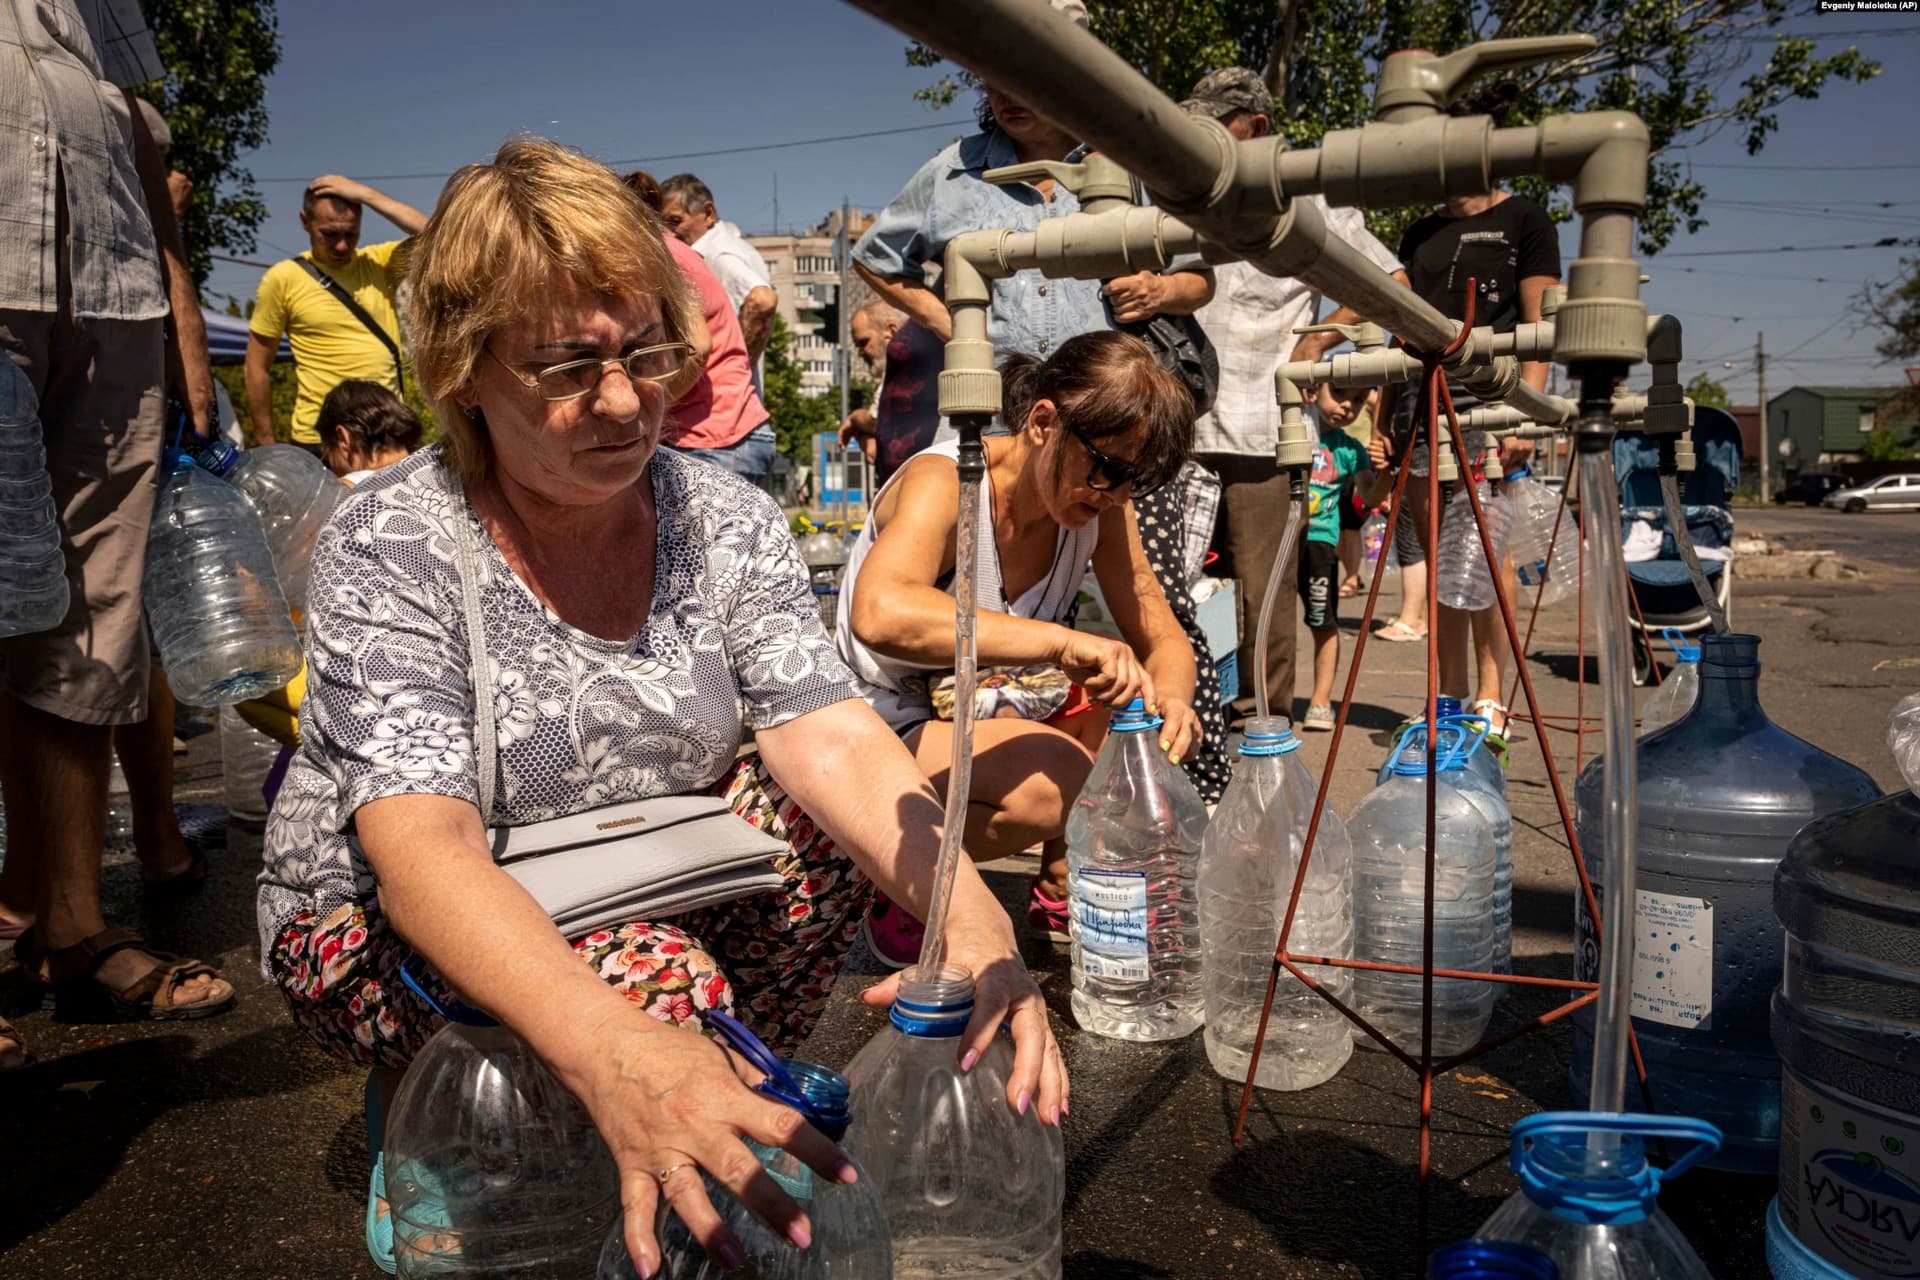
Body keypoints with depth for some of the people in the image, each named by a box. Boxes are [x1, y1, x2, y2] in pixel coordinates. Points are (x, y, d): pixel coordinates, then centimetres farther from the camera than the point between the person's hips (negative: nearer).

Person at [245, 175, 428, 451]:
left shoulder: (379, 262, 5)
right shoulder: (283, 278, -1)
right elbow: (258, 367, 3)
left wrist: (365, 194, -12)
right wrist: (267, 445, 2)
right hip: (319, 441, -2)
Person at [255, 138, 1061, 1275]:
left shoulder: (729, 522, -9)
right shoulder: (388, 552, -22)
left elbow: (830, 739, -20)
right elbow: (422, 844, -34)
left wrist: (965, 905, -42)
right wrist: (614, 1051, -52)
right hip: (389, 926, -4)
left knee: (852, 819, -17)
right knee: (661, 990, -31)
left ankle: (722, 1113, 2)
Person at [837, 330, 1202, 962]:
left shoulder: (1101, 505, -5)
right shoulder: (942, 482, -25)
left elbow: (1161, 637, -1)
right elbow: (880, 614, -45)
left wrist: (1170, 697, -25)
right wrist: (1060, 641, -51)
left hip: (984, 712, 7)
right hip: (876, 729, -7)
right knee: (1060, 779, -31)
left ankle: (1062, 887, 7)